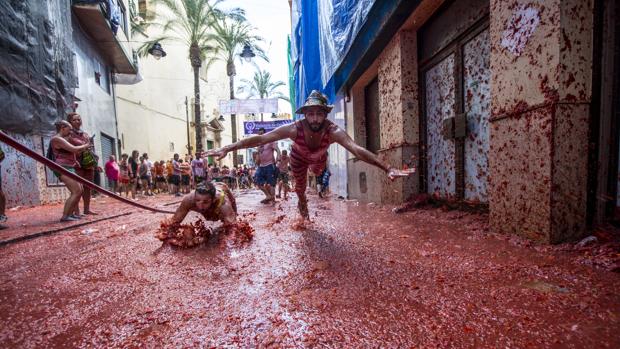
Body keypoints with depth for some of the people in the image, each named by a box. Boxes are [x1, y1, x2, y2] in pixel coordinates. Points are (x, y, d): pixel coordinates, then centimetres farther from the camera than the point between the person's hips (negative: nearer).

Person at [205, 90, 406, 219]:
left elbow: (357, 150, -55)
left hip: (319, 157, 1)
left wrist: (387, 168, -66)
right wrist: (227, 148, -52)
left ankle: (313, 169, 72)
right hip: (299, 157, -1)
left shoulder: (334, 131, -43)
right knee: (300, 187, 18)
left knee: (318, 172, 33)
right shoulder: (294, 129, -44)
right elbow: (260, 139, -46)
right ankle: (303, 204, 54)